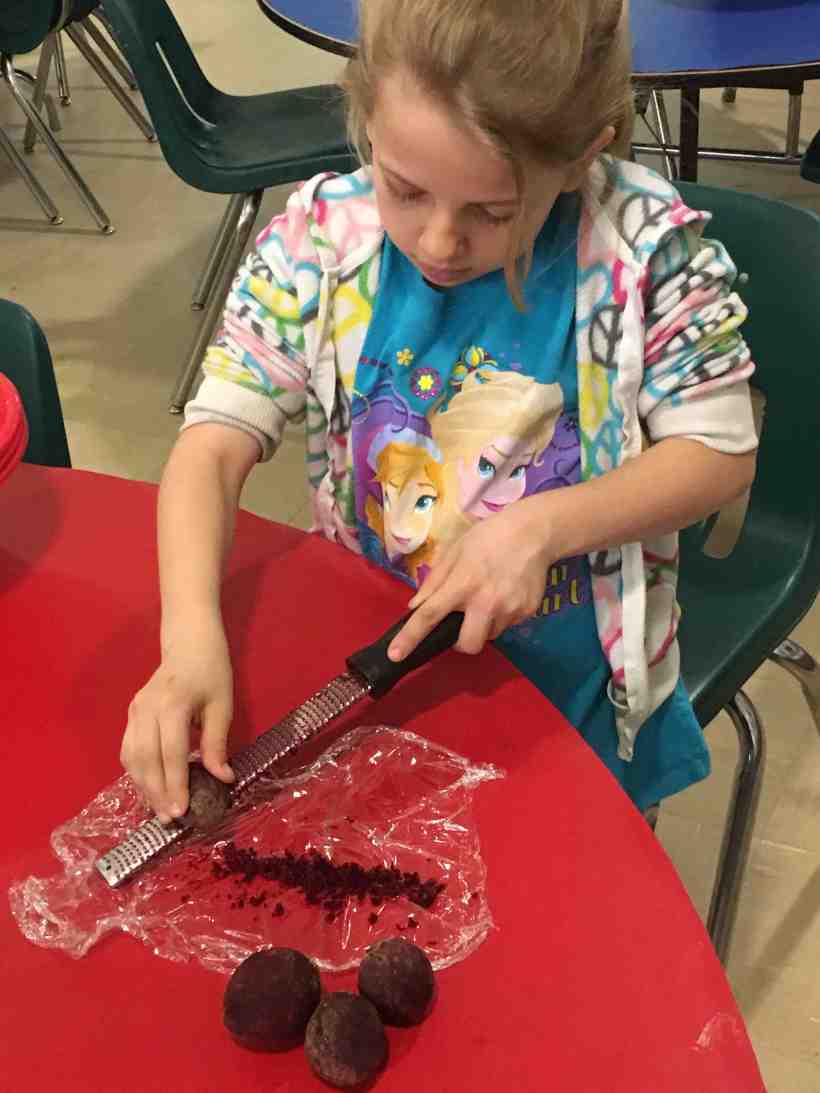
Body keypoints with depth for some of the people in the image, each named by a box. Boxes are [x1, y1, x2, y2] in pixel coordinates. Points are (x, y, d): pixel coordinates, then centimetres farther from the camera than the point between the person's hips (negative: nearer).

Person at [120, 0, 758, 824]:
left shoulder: (646, 246, -20)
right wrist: (192, 634, -32)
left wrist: (544, 526, -26)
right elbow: (214, 445, -17)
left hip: (578, 691, -1)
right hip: (372, 661, 1)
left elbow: (720, 452, -12)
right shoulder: (319, 236, -16)